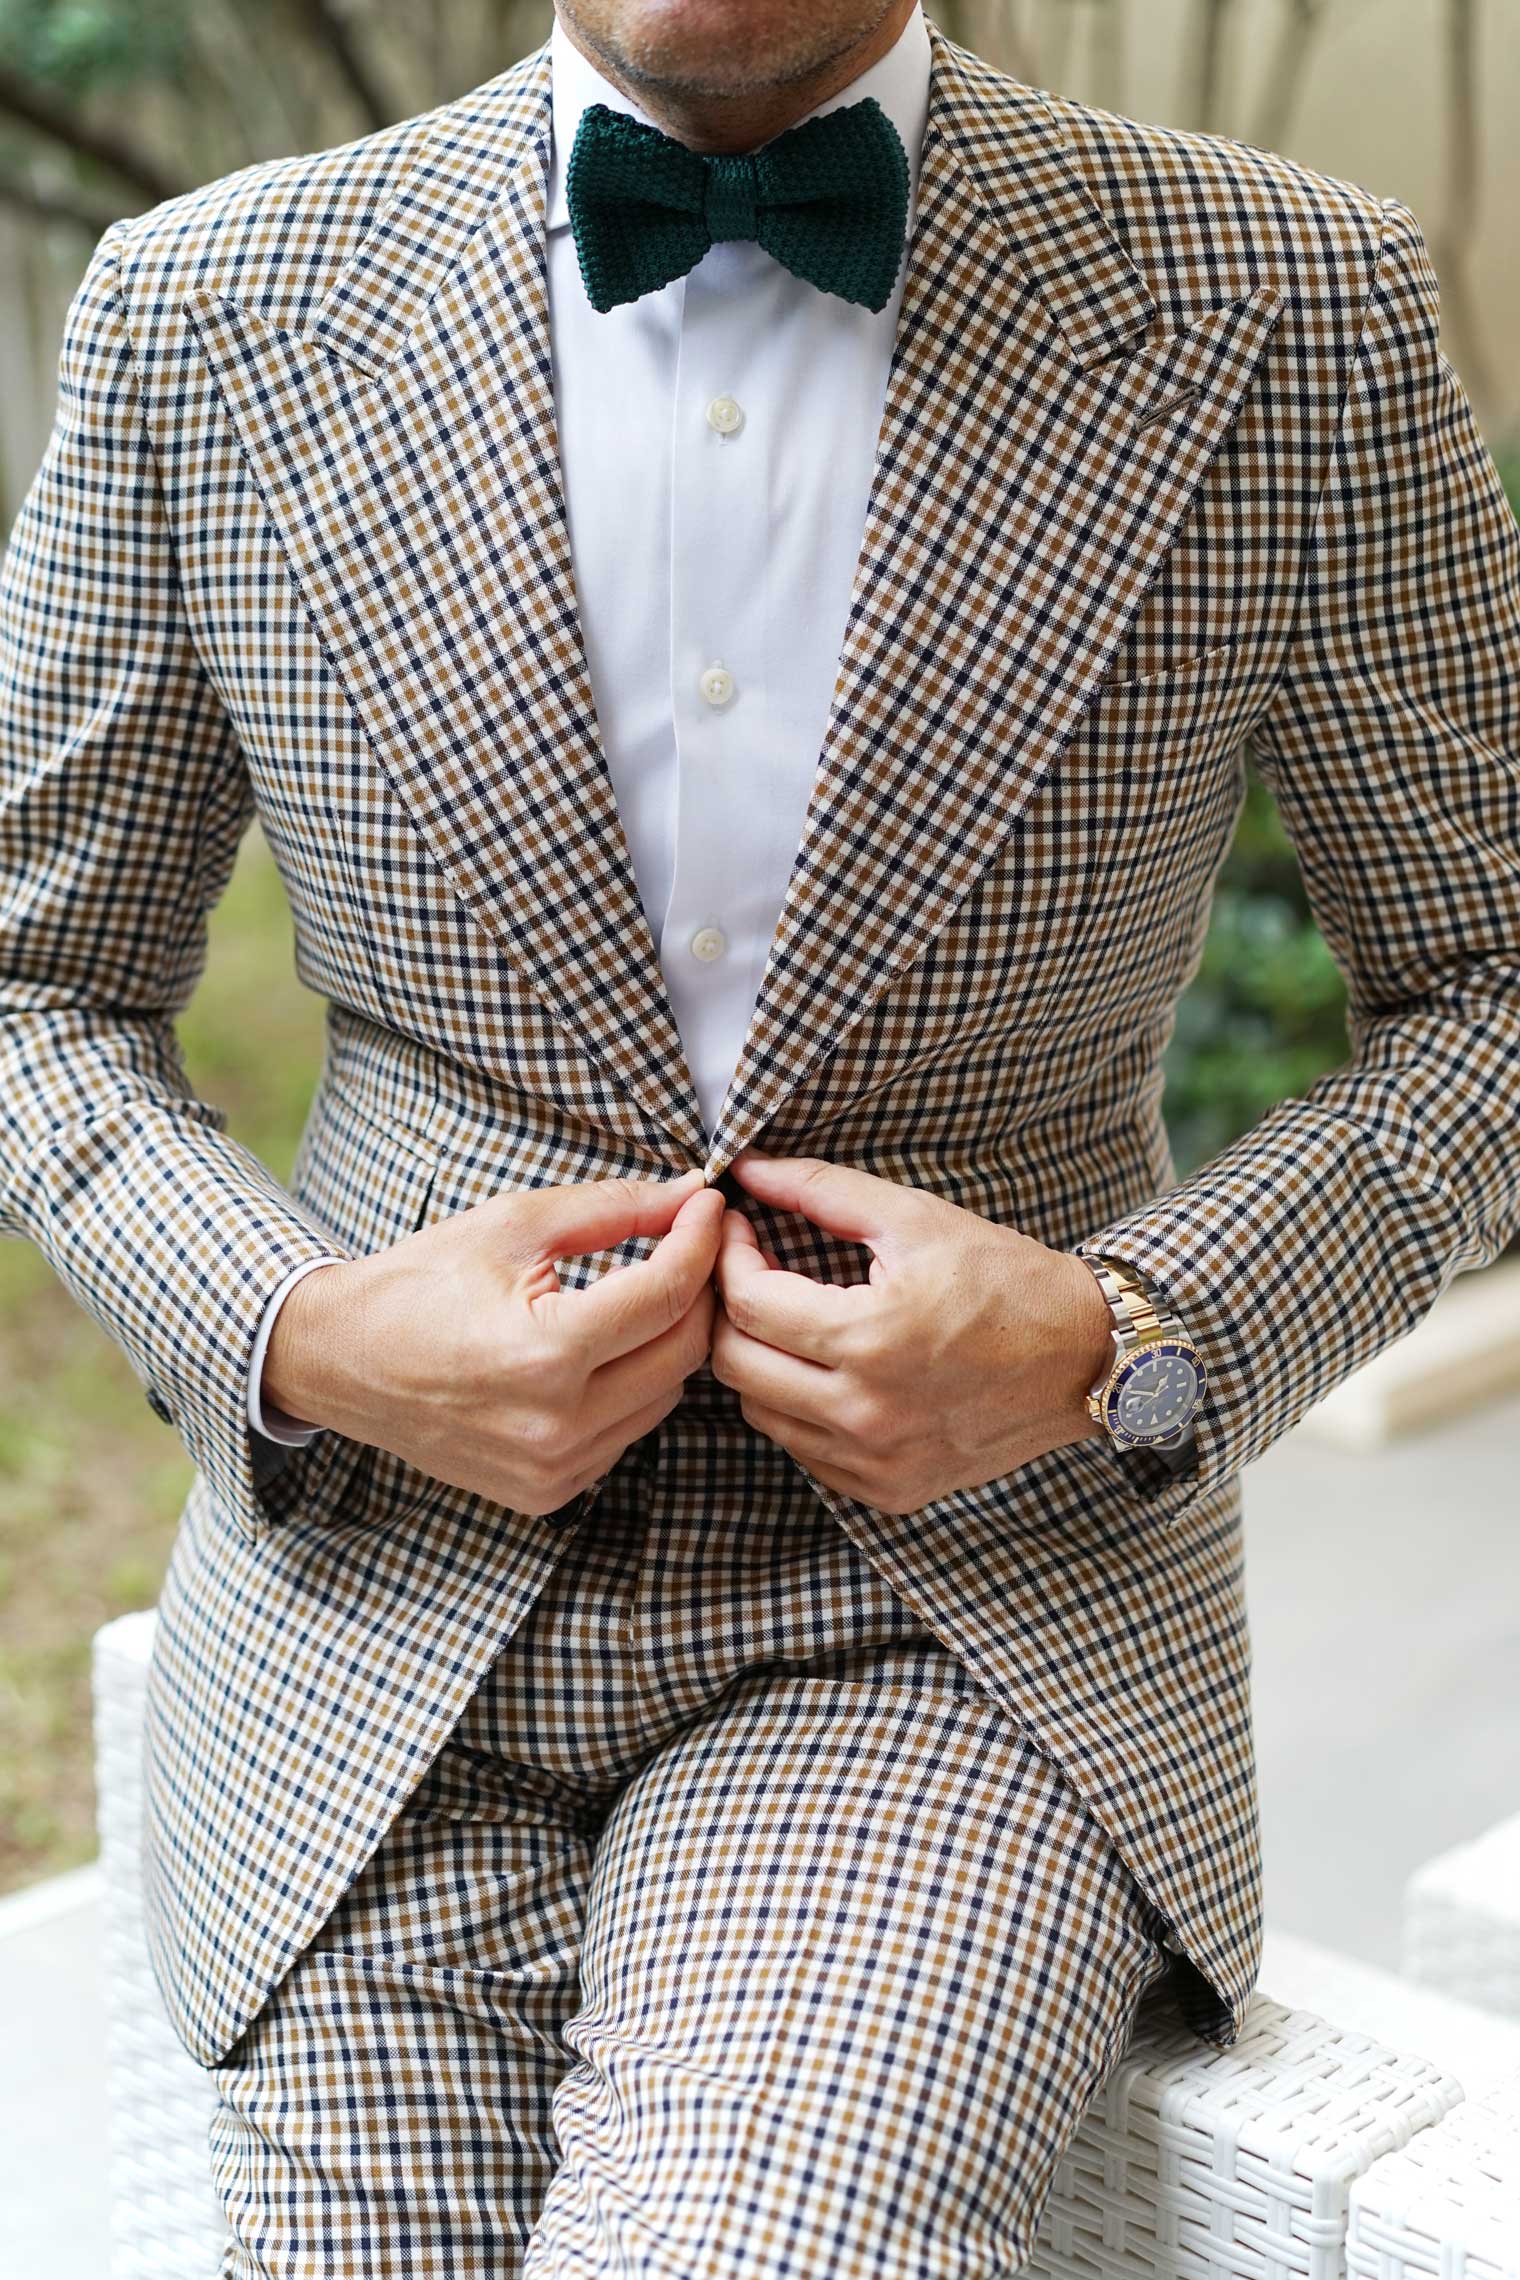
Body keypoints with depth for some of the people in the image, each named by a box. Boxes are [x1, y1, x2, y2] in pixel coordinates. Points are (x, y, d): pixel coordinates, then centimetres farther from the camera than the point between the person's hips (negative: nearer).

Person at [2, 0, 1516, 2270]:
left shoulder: (1295, 304, -5)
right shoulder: (209, 310, -2)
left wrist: (1126, 1342, -14)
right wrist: (304, 1341, -12)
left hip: (962, 1640, -1)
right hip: (386, 1622, 2)